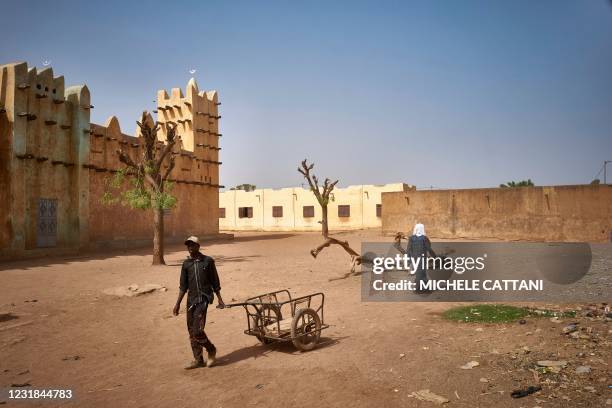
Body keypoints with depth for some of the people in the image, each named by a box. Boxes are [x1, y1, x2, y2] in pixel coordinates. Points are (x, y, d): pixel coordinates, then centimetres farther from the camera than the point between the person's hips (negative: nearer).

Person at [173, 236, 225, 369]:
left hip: (204, 298, -5)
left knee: (197, 330, -13)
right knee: (191, 331, 9)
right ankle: (198, 359, 22)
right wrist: (178, 304, 6)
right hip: (191, 299, 5)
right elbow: (183, 286, 11)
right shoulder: (186, 264, 7)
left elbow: (215, 282, 3)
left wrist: (220, 299, 5)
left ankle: (211, 350, 12)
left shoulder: (208, 261, -2)